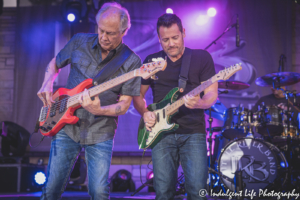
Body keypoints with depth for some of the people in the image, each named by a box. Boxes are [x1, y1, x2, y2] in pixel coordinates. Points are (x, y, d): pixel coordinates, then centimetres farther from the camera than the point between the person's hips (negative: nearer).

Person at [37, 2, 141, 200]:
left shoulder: (131, 62, -6)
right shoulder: (79, 42, 2)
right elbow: (54, 64, 19)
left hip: (100, 133, -2)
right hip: (67, 126, 2)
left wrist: (99, 110, -26)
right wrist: (47, 85, -1)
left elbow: (124, 105, -8)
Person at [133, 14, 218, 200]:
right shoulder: (152, 61, 10)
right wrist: (145, 113, -3)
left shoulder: (202, 57, 3)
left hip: (193, 132, -2)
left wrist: (200, 102, -25)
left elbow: (212, 93, -3)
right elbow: (138, 94, 17)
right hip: (162, 132, 2)